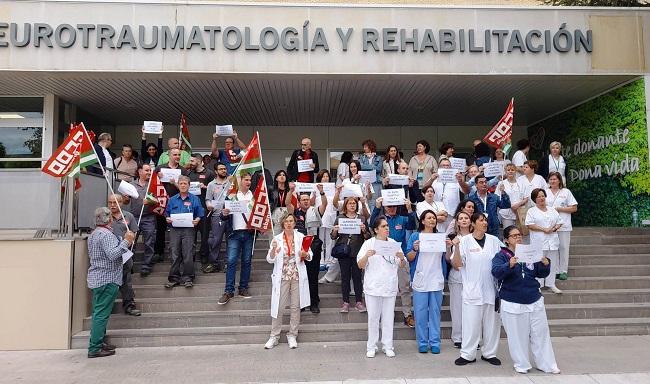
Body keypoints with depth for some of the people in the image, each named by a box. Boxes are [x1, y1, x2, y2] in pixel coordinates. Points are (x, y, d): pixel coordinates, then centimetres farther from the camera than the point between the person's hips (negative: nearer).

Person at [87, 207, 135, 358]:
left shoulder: (93, 234, 17)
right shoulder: (106, 234, -16)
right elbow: (113, 254, -26)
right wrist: (126, 241, -21)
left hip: (96, 278, 10)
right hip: (107, 279, -10)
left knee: (98, 313, 15)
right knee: (101, 314, -7)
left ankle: (98, 342, 23)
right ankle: (95, 348, -4)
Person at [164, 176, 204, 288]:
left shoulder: (194, 199, 6)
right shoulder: (172, 200, 13)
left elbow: (199, 214, 4)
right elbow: (167, 214, 15)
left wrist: (196, 220, -15)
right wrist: (168, 219, -5)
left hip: (188, 229, -2)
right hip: (175, 229, 2)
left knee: (188, 255, -5)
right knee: (175, 255, 3)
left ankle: (188, 278, 4)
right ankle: (174, 278, 10)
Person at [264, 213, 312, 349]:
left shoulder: (301, 237, 2)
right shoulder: (277, 239, 1)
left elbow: (309, 256, 4)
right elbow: (270, 260, -2)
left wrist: (305, 254, -18)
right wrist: (273, 250, -22)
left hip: (298, 277, 1)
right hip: (282, 277, 0)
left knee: (296, 307, 6)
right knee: (278, 307, 2)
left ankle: (292, 336, 19)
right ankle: (274, 336, 15)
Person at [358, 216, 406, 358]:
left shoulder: (393, 243, 6)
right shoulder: (369, 243, -2)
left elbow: (402, 266, 10)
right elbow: (360, 265, -4)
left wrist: (401, 258, -12)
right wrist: (367, 256, -23)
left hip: (390, 286, 2)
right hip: (373, 287, -2)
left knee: (388, 317, 8)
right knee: (373, 318, 5)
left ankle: (387, 346, 19)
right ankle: (371, 347, 17)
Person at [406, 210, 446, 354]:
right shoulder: (415, 236, 2)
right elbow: (409, 258, 0)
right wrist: (414, 249, -19)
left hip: (436, 280, 2)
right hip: (420, 281, -2)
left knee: (435, 312, 5)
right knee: (420, 312, 1)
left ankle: (435, 342, 13)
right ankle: (422, 343, 11)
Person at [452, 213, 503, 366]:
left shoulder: (494, 241, 4)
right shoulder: (464, 241, -5)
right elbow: (456, 264, -8)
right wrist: (456, 247, -22)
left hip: (491, 288, 3)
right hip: (472, 289, -3)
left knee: (492, 322, 12)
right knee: (471, 323, 2)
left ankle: (489, 353, 28)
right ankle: (468, 354, 15)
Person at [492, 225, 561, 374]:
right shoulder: (501, 255, -6)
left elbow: (541, 274, 10)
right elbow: (496, 272, -23)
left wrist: (546, 264, -12)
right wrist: (510, 265, -41)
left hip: (535, 302, 4)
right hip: (513, 304, -4)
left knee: (541, 334, 12)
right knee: (518, 336, 6)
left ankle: (546, 364, 26)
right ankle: (522, 365, 22)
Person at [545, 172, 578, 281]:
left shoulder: (566, 192, 4)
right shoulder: (545, 192, 11)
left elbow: (574, 208, 1)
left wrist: (559, 209, -9)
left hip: (563, 225, -2)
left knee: (563, 248, 0)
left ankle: (563, 271, 8)